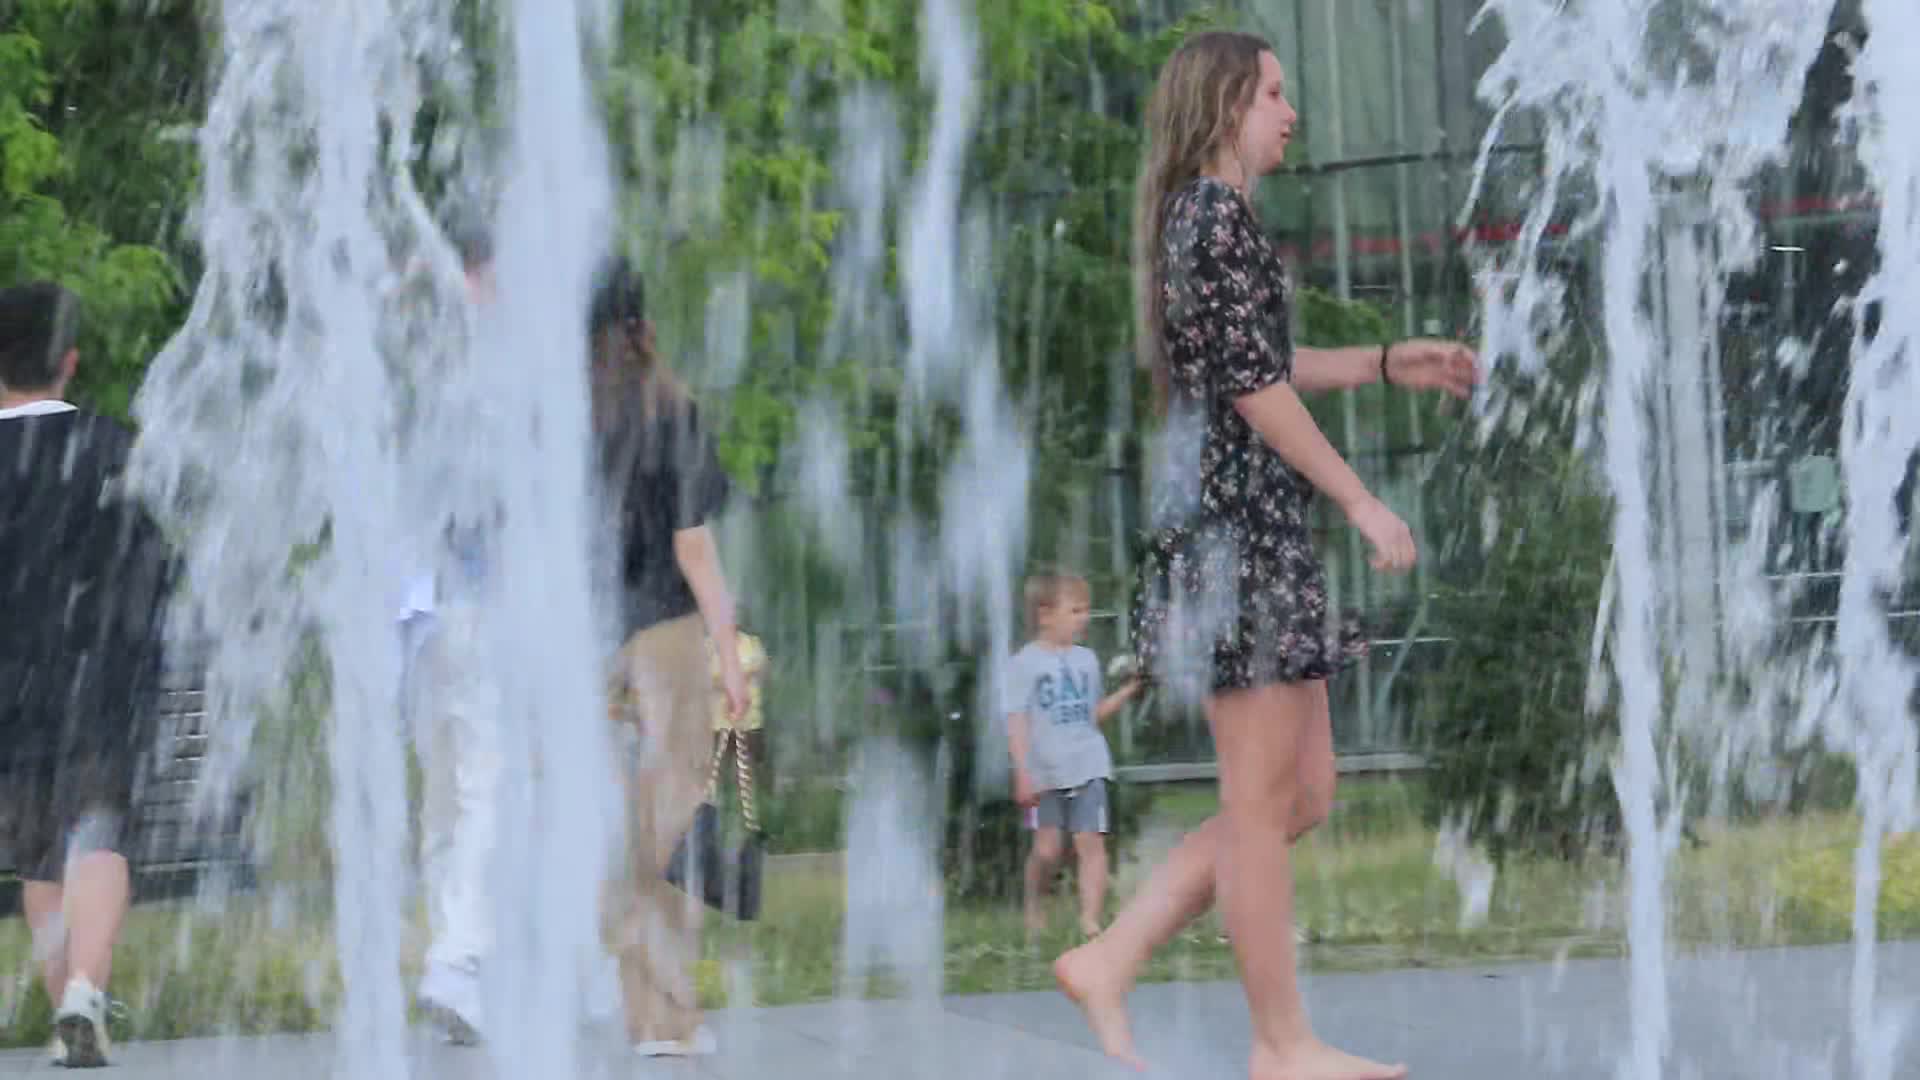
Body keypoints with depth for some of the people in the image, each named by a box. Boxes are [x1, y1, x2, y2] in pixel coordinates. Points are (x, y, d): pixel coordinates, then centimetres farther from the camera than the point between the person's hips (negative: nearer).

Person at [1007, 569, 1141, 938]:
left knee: (1091, 842, -7)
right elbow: (1017, 721, -7)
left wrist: (1128, 691, 6)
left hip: (1089, 767, 3)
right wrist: (1023, 774, -13)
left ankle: (1091, 920, -9)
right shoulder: (1025, 663, -4)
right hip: (1045, 772, -3)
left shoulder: (1086, 659, 11)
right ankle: (1033, 906, 26)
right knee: (1048, 848, 0)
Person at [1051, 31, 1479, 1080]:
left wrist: (1390, 362, 26)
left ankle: (1109, 962, 11)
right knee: (1261, 801, -4)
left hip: (1254, 528, 10)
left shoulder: (1195, 213, 19)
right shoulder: (1220, 213, -11)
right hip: (1237, 517, -10)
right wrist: (1360, 500, -15)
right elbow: (1253, 386, -17)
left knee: (1302, 793, 11)